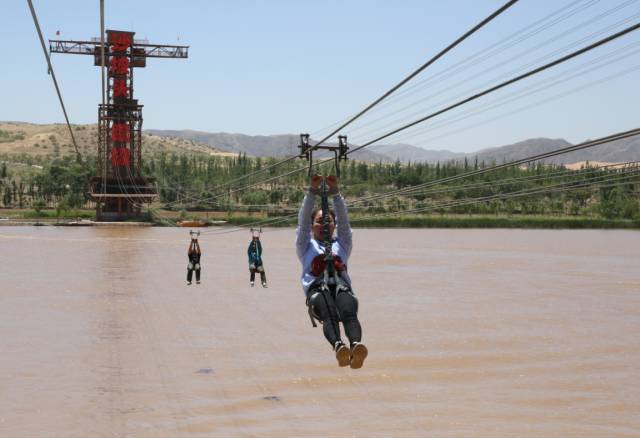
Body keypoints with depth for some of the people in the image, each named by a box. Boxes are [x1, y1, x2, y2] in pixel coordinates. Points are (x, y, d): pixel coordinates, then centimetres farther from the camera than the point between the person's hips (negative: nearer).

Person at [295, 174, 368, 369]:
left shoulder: (341, 244, 36)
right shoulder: (306, 246, 32)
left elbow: (344, 220, 23)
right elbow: (303, 221, 19)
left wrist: (334, 191, 12)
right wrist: (312, 191, 9)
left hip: (342, 286, 1)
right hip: (317, 288, -1)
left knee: (349, 312, -35)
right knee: (329, 313, -37)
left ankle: (356, 345, -62)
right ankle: (338, 345, -64)